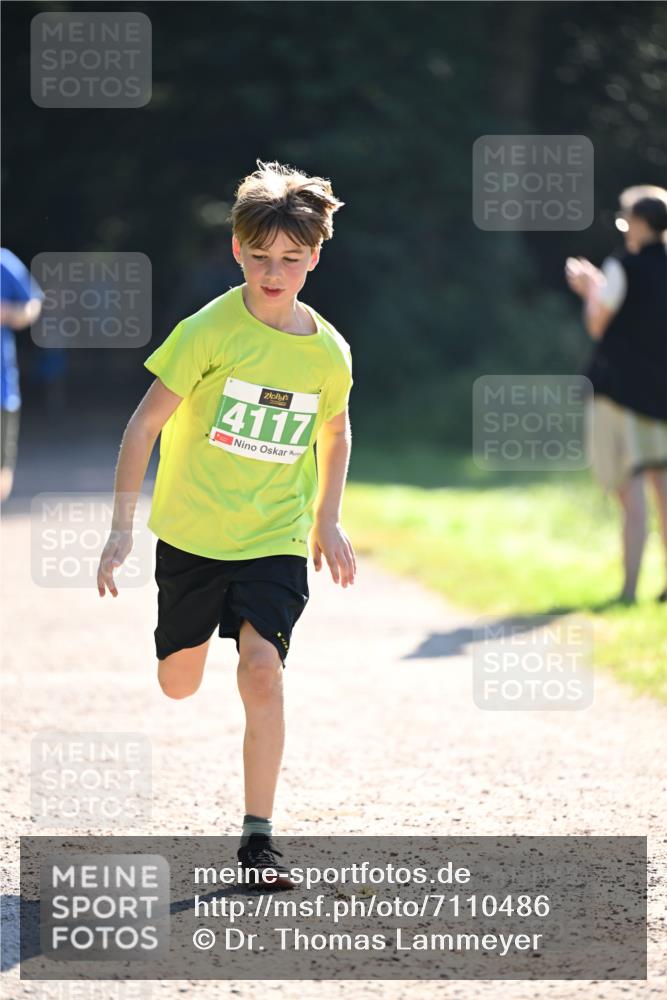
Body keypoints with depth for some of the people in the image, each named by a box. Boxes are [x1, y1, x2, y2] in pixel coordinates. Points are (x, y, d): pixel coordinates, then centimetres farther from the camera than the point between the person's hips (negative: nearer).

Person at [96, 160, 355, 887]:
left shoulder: (328, 352, -4)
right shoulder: (210, 330, -15)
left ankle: (257, 836, -11)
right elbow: (145, 423, -13)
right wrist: (121, 525, -19)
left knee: (262, 669, -19)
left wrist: (327, 520, 13)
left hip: (276, 540, 1)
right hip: (191, 532, -1)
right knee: (177, 684, 11)